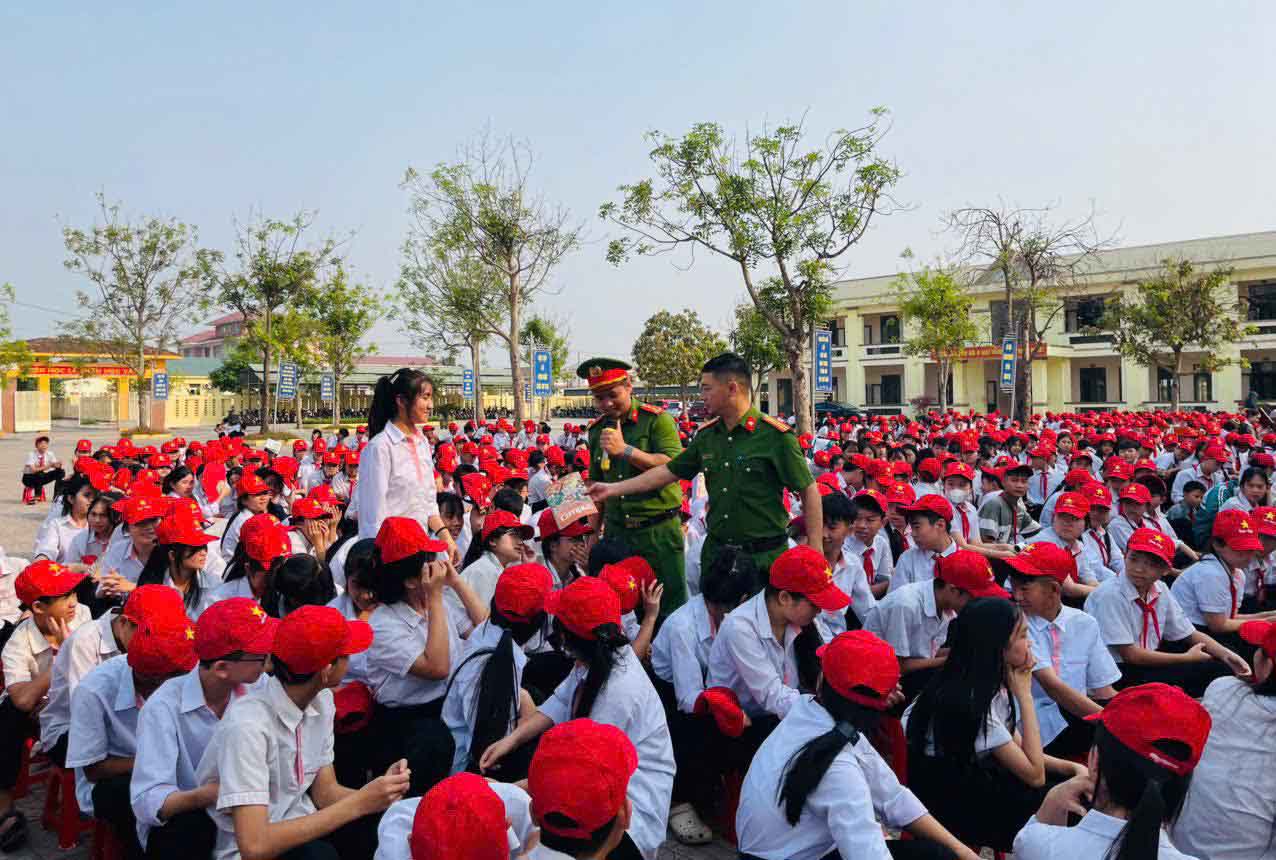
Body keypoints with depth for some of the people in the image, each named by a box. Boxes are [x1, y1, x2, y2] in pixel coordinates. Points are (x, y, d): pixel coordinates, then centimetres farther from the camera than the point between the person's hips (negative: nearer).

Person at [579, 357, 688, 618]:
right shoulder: (597, 429, 10)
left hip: (659, 531, -5)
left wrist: (625, 450, -24)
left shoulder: (656, 419, -7)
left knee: (669, 605, 2)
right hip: (616, 531, 5)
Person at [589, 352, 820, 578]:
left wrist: (816, 551, -12)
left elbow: (809, 491, -10)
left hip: (765, 557, -5)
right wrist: (613, 489, 11)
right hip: (715, 551, 6)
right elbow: (669, 471, 12)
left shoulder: (775, 435, -13)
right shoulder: (706, 435, 5)